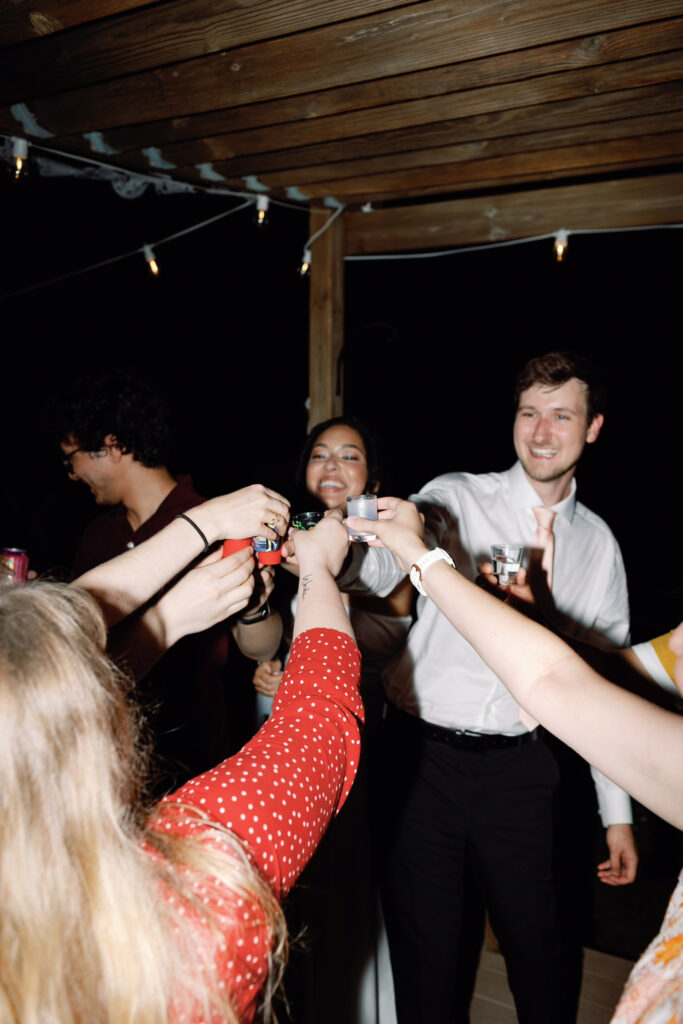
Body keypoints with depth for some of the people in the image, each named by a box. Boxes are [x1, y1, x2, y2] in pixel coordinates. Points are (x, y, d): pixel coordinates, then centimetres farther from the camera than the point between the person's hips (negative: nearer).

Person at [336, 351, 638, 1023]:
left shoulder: (598, 544, 8)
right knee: (427, 949, 9)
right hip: (425, 757, -2)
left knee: (543, 948, 11)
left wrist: (617, 812, 11)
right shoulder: (455, 498, -2)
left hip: (521, 767, 2)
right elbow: (378, 569, -19)